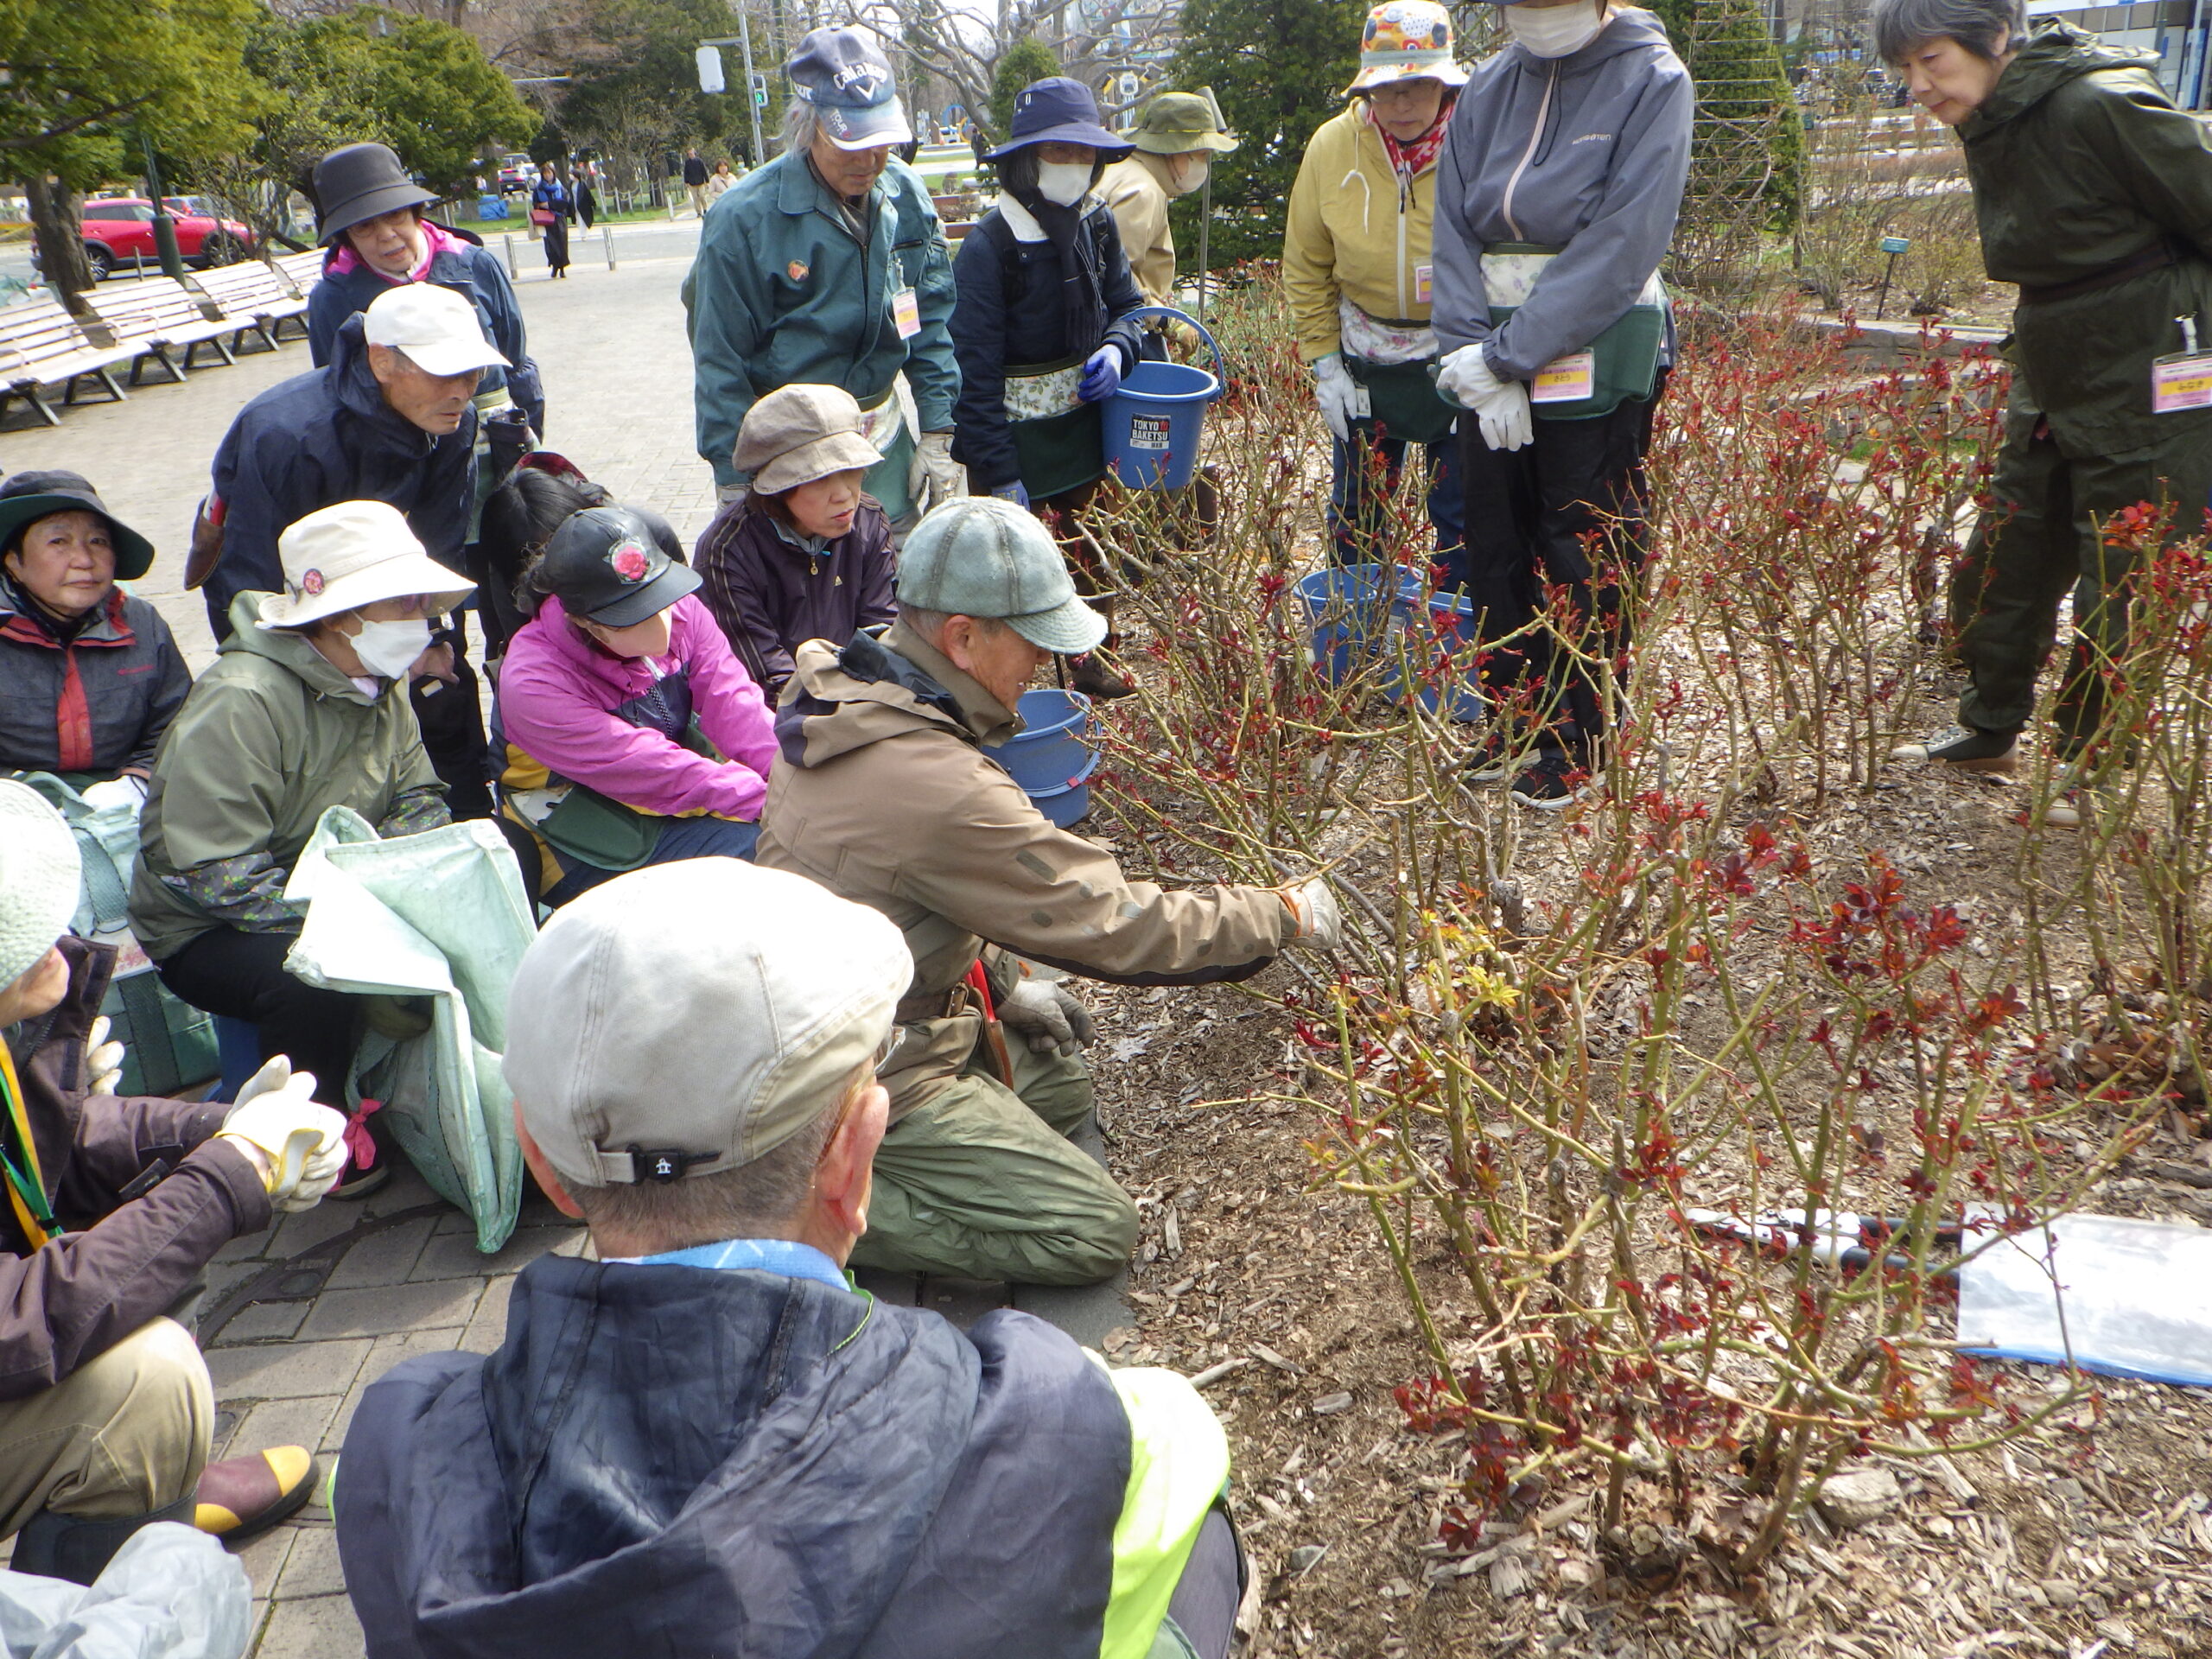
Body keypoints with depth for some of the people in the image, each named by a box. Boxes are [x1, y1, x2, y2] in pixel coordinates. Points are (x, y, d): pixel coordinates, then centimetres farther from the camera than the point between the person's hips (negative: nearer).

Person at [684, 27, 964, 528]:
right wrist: (737, 486, -10)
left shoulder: (906, 195, -1)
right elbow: (720, 362, -10)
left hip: (887, 439, 4)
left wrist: (937, 432, 2)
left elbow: (930, 320, 7)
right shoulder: (746, 217, -15)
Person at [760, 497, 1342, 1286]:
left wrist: (1001, 977, 9)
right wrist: (1285, 915, -11)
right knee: (1094, 1232, -3)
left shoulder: (841, 699, -2)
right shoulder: (939, 790, -31)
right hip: (867, 1077, -9)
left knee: (1062, 1084, 23)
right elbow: (1117, 925, -24)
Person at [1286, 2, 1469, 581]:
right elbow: (1306, 268, 4)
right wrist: (1324, 364, 0)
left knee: (1461, 516, 4)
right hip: (1364, 360, 2)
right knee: (1354, 511, 11)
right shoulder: (1332, 147, -7)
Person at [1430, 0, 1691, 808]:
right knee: (1494, 544, 9)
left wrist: (1511, 355, -18)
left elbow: (1621, 243, -15)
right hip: (1493, 354, 5)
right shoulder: (1489, 86, 7)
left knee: (1586, 557, 1)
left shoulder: (1651, 81, -7)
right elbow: (1453, 229, 2)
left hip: (1595, 358, -5)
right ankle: (1512, 725, 23)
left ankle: (1575, 747, 12)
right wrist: (1477, 360, -10)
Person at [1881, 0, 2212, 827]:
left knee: (2122, 589, 3)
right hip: (2053, 381, 8)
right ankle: (1989, 729, 32)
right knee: (2002, 563, 14)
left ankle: (2092, 771, 19)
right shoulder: (1990, 130, 4)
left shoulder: (2104, 106, -21)